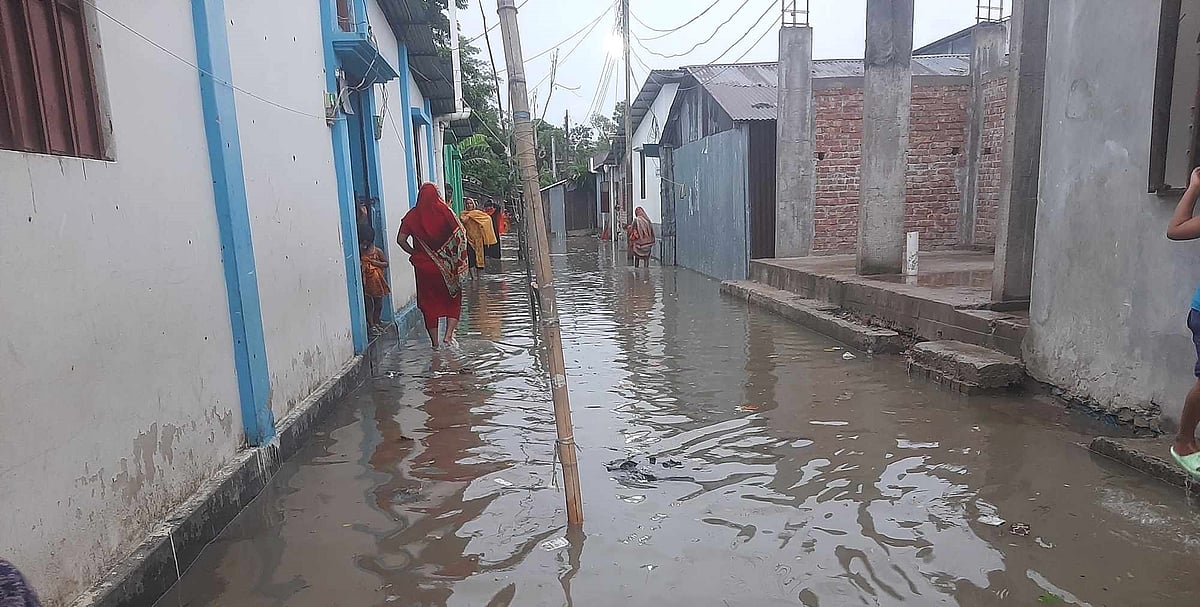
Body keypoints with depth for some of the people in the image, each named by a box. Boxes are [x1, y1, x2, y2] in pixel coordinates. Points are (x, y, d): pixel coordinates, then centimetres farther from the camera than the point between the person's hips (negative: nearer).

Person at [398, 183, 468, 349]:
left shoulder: (412, 215, -2)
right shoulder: (444, 211, -7)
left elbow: (401, 239, -5)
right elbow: (460, 234, -13)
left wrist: (414, 253, 8)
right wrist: (457, 258, -1)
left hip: (424, 266, 1)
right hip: (447, 266, -1)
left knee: (429, 302, 11)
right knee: (453, 299, 13)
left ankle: (434, 341, 15)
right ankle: (449, 334, -1)